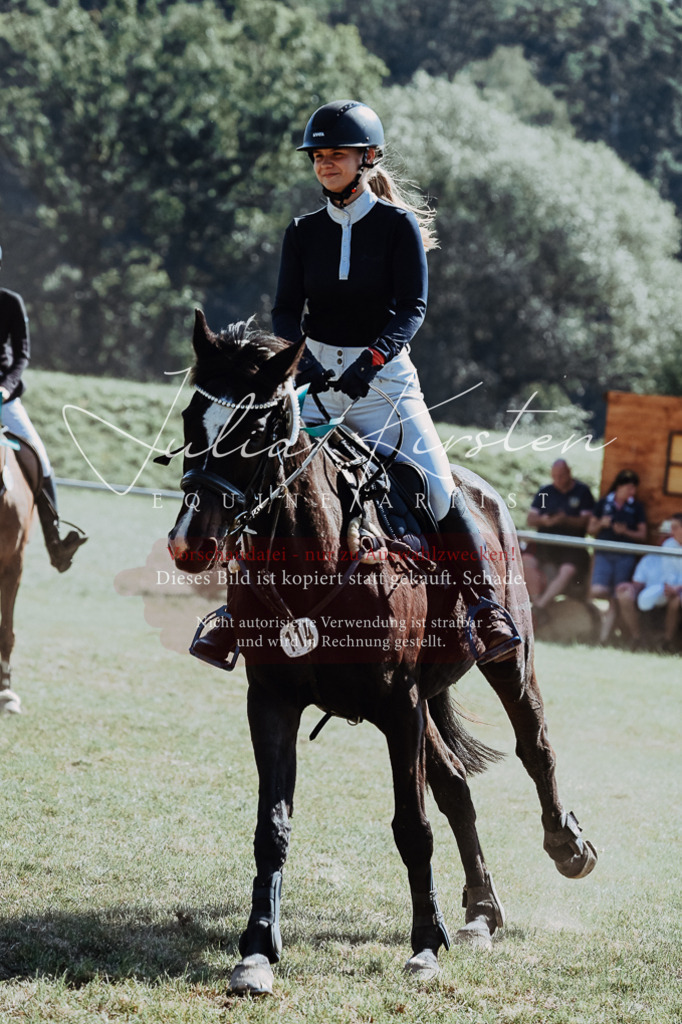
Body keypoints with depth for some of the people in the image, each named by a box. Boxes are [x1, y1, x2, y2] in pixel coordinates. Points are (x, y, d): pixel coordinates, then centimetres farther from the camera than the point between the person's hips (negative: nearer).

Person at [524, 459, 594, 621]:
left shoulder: (582, 491, 7)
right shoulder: (545, 492, 16)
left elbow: (586, 520, -2)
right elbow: (530, 519, 9)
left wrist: (566, 520, -20)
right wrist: (542, 520, -15)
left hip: (572, 545, -3)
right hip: (545, 544, 3)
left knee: (569, 572, -32)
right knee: (528, 561, -28)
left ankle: (539, 606, -37)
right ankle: (537, 604, -29)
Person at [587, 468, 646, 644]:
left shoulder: (636, 507, 8)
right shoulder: (603, 503, 7)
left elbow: (642, 536, 6)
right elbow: (590, 530, 11)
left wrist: (626, 532, -12)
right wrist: (601, 524, -10)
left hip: (625, 557, 0)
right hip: (604, 555, 0)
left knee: (615, 601, -3)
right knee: (597, 591, -21)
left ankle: (604, 639, 2)